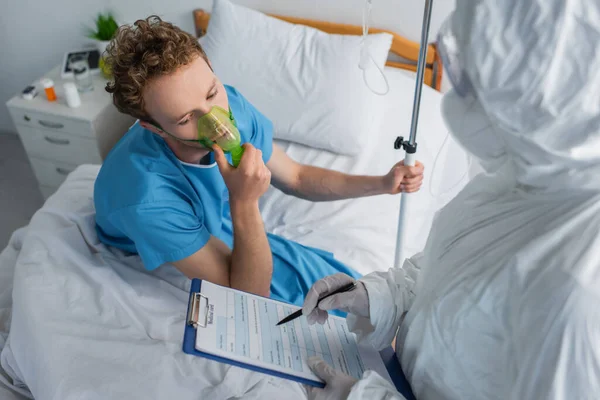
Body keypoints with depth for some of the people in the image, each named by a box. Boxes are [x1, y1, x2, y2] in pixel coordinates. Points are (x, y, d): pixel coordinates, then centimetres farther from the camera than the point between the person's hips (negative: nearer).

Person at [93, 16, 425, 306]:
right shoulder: (148, 198, -40)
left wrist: (381, 183, -10)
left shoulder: (229, 104, -22)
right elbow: (249, 298, -30)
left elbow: (295, 177, -2)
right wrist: (244, 202, -43)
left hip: (231, 239, 5)